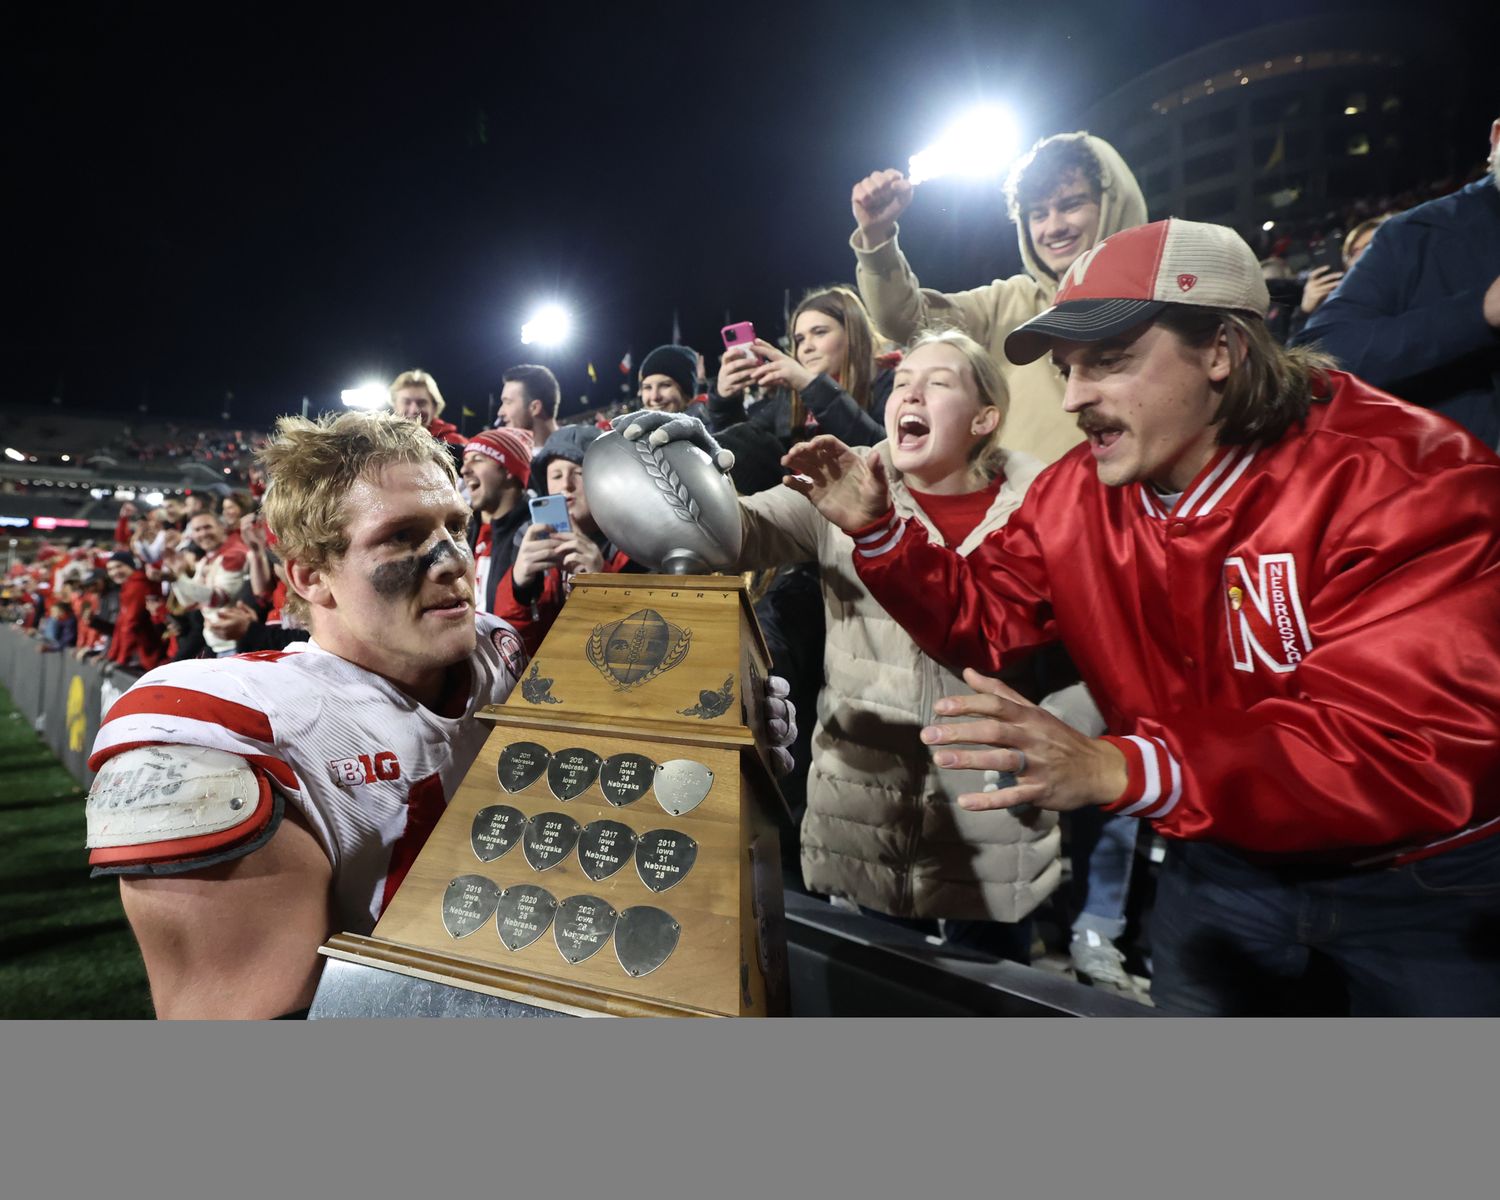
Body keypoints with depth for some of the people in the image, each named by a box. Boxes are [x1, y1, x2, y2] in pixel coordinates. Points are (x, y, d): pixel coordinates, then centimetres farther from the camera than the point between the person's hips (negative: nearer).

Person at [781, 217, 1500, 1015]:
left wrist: (1117, 769, -44)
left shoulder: (1405, 479, -23)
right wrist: (877, 530, -15)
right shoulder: (1075, 493, -7)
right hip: (1219, 871, 4)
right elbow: (981, 618, 1)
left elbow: (1409, 749, -32)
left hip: (1427, 888, -3)